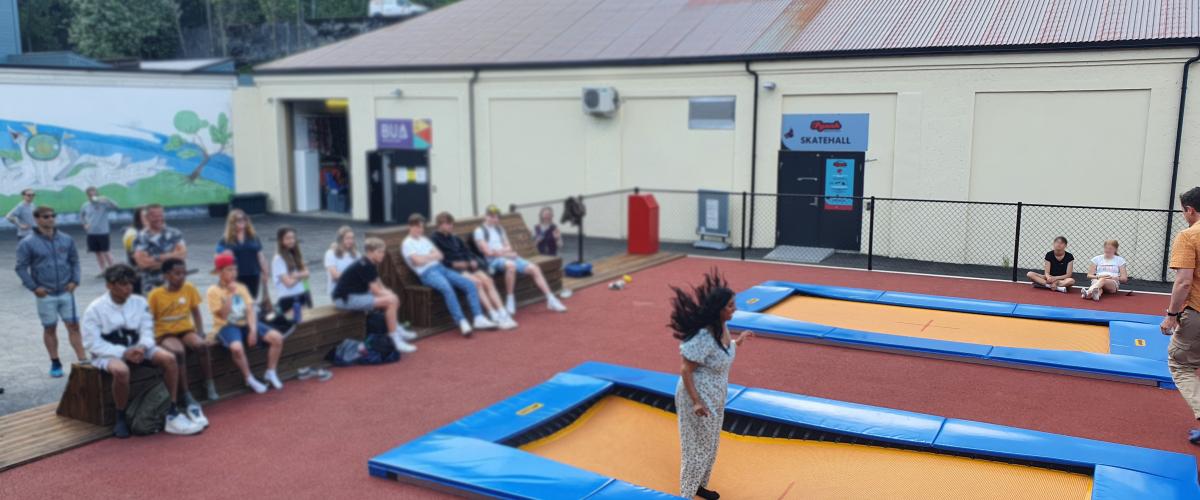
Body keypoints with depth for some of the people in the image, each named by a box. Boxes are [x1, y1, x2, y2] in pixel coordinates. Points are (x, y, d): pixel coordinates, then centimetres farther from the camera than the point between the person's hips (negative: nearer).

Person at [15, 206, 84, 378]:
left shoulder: (66, 240, 4)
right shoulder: (28, 243, -5)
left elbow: (74, 261, 12)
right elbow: (21, 267, -3)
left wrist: (74, 280, -1)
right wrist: (33, 287, -10)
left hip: (66, 292, 2)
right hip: (45, 295, -2)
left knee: (74, 326, 1)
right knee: (49, 328, 8)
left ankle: (83, 361, 3)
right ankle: (55, 363, 20)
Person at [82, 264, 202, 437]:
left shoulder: (139, 302, -1)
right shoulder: (95, 309, -13)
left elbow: (147, 331, 0)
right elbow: (93, 344, -15)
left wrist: (142, 347, -23)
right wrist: (123, 353, -25)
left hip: (136, 348, 4)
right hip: (108, 353, -4)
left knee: (169, 358, -20)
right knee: (121, 370, -39)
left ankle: (173, 413, -14)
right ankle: (121, 419, -16)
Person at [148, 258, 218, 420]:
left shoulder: (190, 289, 2)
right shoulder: (155, 294, -6)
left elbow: (196, 314, 9)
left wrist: (200, 333, -4)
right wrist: (152, 339, -14)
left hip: (186, 330, 3)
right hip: (165, 334, -3)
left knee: (202, 345, -32)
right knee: (178, 352, -35)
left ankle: (209, 384, -17)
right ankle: (189, 400, -33)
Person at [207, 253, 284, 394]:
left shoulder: (241, 287, 9)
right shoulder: (214, 291, -6)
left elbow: (250, 310, 1)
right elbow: (224, 314, -15)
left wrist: (253, 330, -13)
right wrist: (230, 294, -18)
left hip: (246, 323, 5)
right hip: (227, 326, -5)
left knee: (277, 338, -15)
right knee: (237, 348, -38)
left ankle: (270, 373, 3)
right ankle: (249, 379, -13)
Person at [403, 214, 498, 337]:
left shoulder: (424, 239, 25)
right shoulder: (407, 243, 3)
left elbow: (440, 256, 17)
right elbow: (419, 261, -12)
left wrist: (427, 257, -2)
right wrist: (432, 255, 5)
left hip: (441, 268, 8)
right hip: (428, 273, -8)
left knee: (469, 284, -12)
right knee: (447, 288, -38)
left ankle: (478, 318, -17)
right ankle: (462, 322, -39)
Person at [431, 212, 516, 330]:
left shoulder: (455, 239, 23)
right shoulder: (435, 239, 3)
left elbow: (468, 252, 21)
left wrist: (473, 261, 0)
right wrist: (453, 263, -18)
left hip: (467, 266, 6)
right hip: (451, 269, -6)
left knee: (487, 280, -21)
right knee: (476, 282, -30)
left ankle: (503, 315, -28)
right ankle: (495, 317, -33)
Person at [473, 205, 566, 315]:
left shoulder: (499, 228, 21)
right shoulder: (479, 231, -1)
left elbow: (509, 247, 15)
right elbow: (488, 252, -10)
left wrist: (500, 250, -7)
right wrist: (506, 252, -9)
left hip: (508, 257, 7)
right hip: (493, 260, -7)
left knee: (535, 269, -10)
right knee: (511, 265, -41)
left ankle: (551, 300, -8)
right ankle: (510, 300, -28)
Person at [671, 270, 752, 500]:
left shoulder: (721, 326, -5)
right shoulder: (703, 336, -31)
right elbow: (685, 370, -25)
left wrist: (737, 341, 21)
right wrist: (696, 402, -26)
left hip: (715, 395, 9)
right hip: (699, 396, -9)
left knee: (710, 443, 24)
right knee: (698, 446, 7)